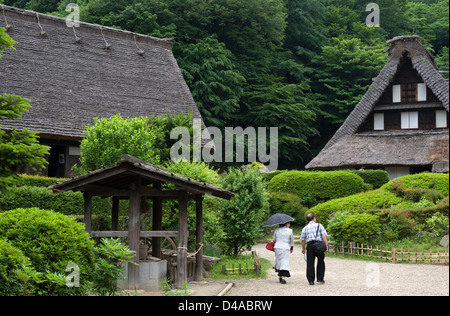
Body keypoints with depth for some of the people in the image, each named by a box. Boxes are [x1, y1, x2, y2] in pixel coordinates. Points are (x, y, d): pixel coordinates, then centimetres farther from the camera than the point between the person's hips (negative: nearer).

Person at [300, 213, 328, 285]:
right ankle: (320, 279, 10)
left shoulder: (305, 228, 11)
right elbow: (324, 236, -4)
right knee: (320, 263, 13)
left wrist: (303, 248, 25)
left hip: (310, 245, 1)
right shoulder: (319, 225, 4)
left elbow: (302, 239, 13)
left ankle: (311, 280, 0)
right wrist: (326, 245, -4)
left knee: (310, 263, 4)